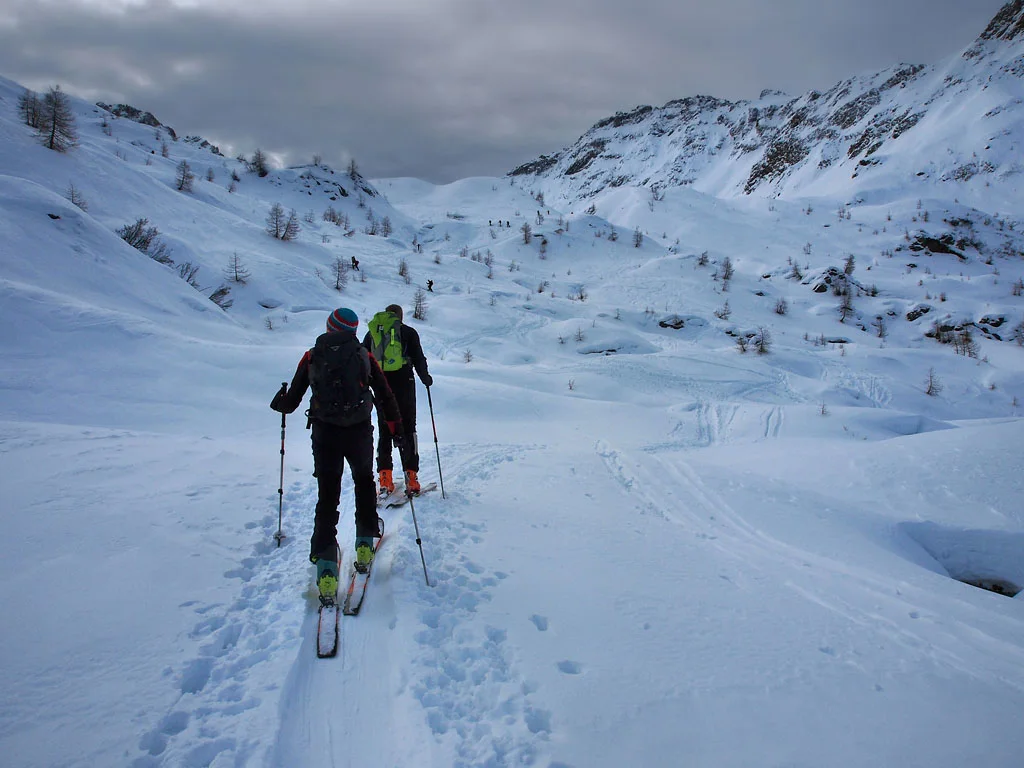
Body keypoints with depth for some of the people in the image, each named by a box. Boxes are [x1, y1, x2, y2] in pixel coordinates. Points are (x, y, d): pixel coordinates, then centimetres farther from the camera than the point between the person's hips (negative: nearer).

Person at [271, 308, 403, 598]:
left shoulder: (311, 357, 4)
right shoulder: (364, 356, 5)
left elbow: (291, 401, 8)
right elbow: (385, 396, 4)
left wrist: (279, 403, 31)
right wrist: (396, 427, 14)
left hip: (325, 433, 0)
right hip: (360, 432, 1)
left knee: (327, 495, 5)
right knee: (364, 482, 26)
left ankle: (326, 567, -4)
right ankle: (365, 544, 26)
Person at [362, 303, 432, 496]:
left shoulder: (372, 332, 12)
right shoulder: (408, 332, 5)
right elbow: (418, 358, 2)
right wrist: (425, 378, 18)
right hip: (403, 382, -2)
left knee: (384, 429, 9)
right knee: (407, 428, 5)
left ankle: (385, 478, 3)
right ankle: (411, 477, 0)